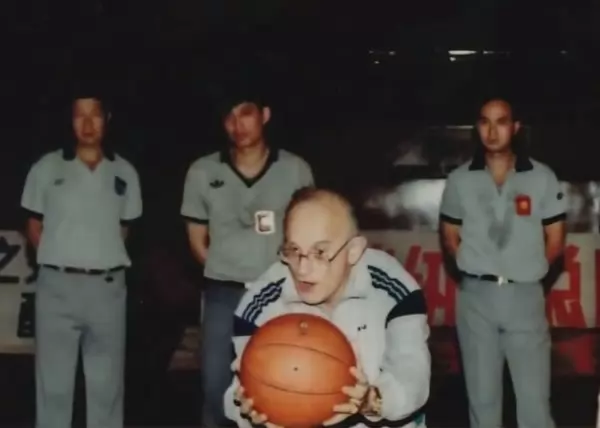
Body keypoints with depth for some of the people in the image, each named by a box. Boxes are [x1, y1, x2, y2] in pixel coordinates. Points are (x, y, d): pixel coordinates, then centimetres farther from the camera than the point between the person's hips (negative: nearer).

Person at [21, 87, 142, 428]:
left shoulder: (125, 173, 6)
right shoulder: (47, 168, 2)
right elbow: (35, 228, 8)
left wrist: (103, 257, 7)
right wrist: (62, 258, 4)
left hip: (108, 287, 2)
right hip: (57, 285, -1)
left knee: (107, 384, 9)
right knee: (53, 383, 5)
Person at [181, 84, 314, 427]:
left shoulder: (296, 170, 0)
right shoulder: (203, 172, 2)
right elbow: (198, 240, 11)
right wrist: (228, 271, 7)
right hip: (223, 295, 1)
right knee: (217, 387, 3)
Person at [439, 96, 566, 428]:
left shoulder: (542, 178, 0)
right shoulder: (460, 180, 3)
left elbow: (555, 240, 4)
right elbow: (449, 237, 10)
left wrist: (527, 270, 1)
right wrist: (476, 269, 1)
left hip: (525, 295, -1)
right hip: (475, 295, 1)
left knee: (535, 396, 0)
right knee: (482, 394, 11)